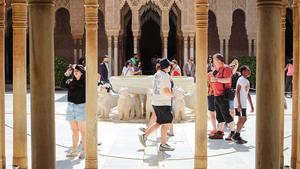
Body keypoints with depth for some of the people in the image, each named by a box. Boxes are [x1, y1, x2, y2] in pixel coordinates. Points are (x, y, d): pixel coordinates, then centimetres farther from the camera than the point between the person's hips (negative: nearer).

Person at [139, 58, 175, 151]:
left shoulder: (157, 74, 11)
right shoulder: (165, 76, -17)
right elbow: (166, 91, -25)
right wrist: (172, 95, -5)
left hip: (156, 102, 9)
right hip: (163, 103, -9)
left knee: (160, 123, 17)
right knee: (166, 123, 2)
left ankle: (144, 135, 13)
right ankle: (163, 144, 8)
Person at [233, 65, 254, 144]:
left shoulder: (247, 81, 18)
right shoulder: (241, 79, -11)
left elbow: (247, 94, 23)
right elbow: (237, 91, -18)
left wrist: (251, 105, 21)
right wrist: (239, 104, -24)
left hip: (244, 103, 9)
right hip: (239, 103, -9)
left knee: (242, 119, 10)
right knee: (242, 119, -9)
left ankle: (238, 136, 16)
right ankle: (236, 136, -3)